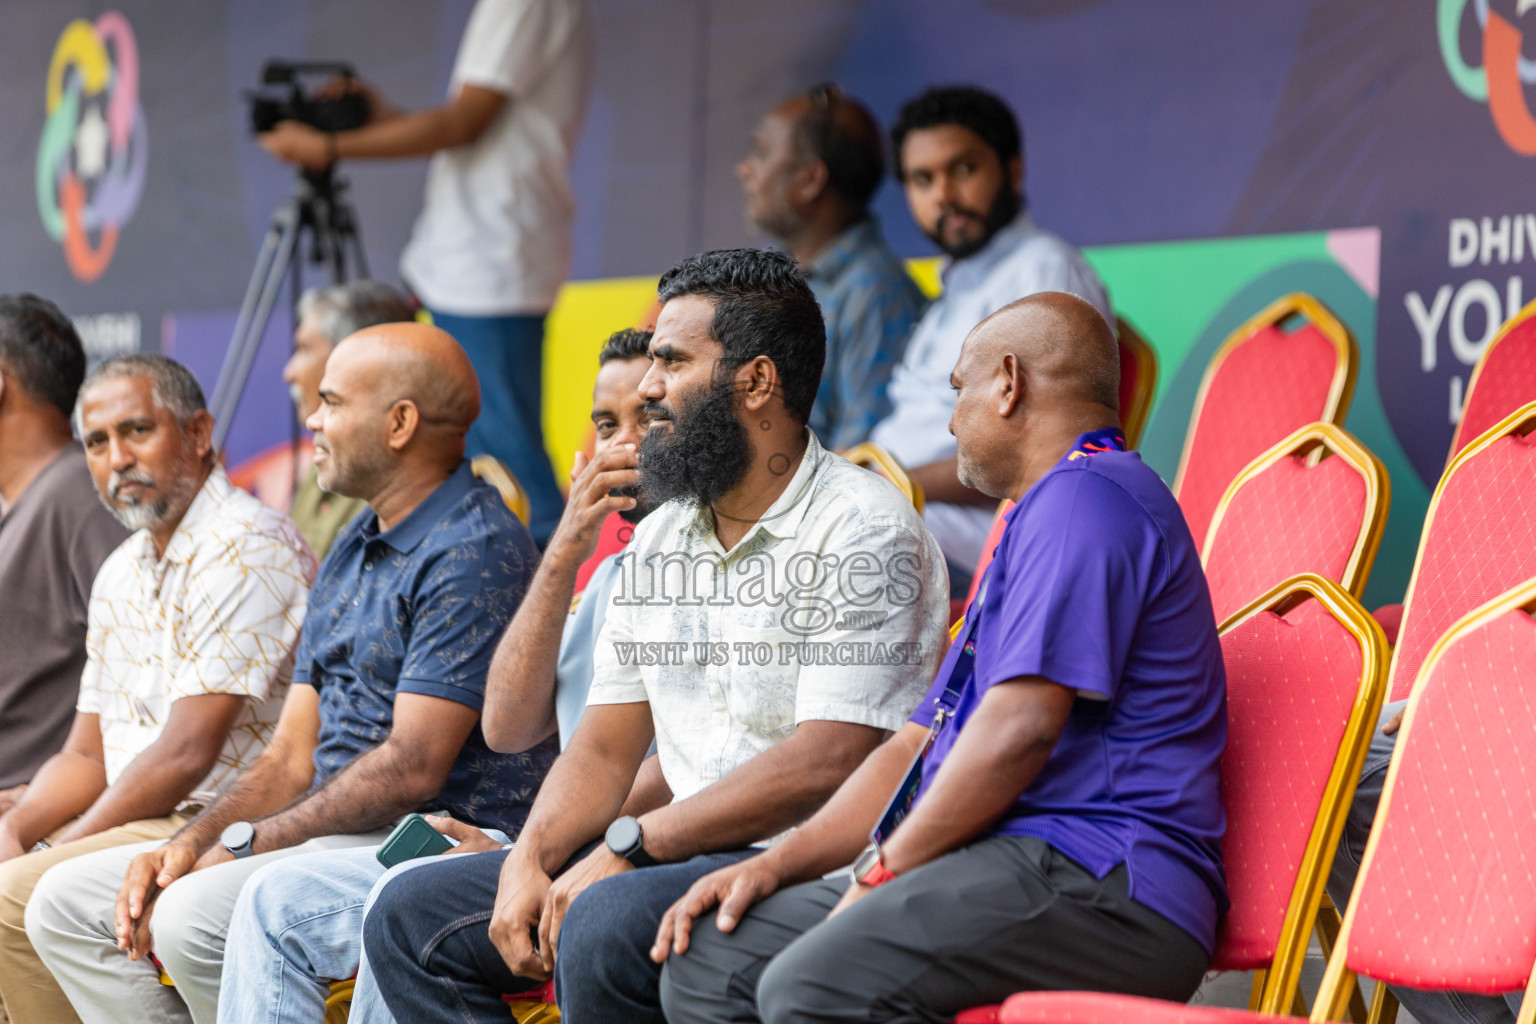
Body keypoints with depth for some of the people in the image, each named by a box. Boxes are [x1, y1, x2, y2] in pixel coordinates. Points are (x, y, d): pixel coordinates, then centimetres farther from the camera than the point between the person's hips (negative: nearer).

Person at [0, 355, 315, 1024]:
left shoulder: (247, 548, -14)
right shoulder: (120, 573, 18)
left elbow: (186, 755, -18)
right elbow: (86, 756, 20)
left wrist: (58, 851, -13)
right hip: (136, 820, 10)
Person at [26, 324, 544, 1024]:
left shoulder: (475, 551, -13)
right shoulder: (351, 553, 20)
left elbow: (414, 766, -20)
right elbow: (292, 757, 17)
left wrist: (241, 845, -16)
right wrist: (191, 841, -2)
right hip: (336, 836, 10)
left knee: (192, 916, -31)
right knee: (65, 902, 2)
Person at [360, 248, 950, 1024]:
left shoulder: (865, 529, -10)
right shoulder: (660, 537, 16)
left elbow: (825, 765, -20)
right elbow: (606, 745, 16)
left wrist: (629, 847, -20)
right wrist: (529, 862, -4)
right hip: (682, 858, 9)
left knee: (605, 925, -35)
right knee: (411, 916, 0)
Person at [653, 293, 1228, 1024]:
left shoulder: (1084, 498, -7)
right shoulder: (1046, 512, 30)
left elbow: (1022, 726, -19)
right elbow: (919, 745, 28)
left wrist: (883, 871, -10)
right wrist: (778, 863, 15)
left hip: (1104, 888, -11)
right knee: (707, 959, 2)